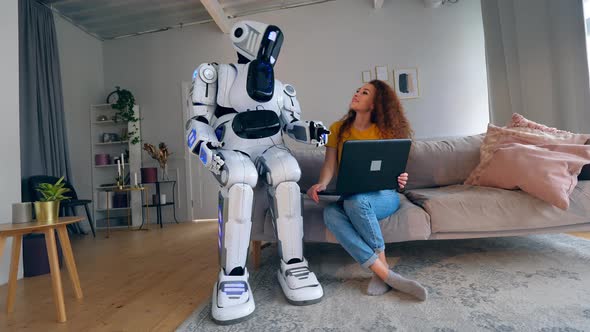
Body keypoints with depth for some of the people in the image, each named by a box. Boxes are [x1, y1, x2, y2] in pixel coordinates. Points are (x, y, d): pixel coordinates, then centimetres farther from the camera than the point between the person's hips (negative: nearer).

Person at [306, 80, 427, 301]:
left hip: (382, 195, -2)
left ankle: (381, 270, -19)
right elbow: (329, 165, 1)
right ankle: (386, 274, -29)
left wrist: (399, 180, -21)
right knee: (330, 213, -33)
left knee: (355, 201, -37)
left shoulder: (385, 132, 4)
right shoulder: (338, 129, 9)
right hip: (350, 198, 2)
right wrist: (321, 184, -20)